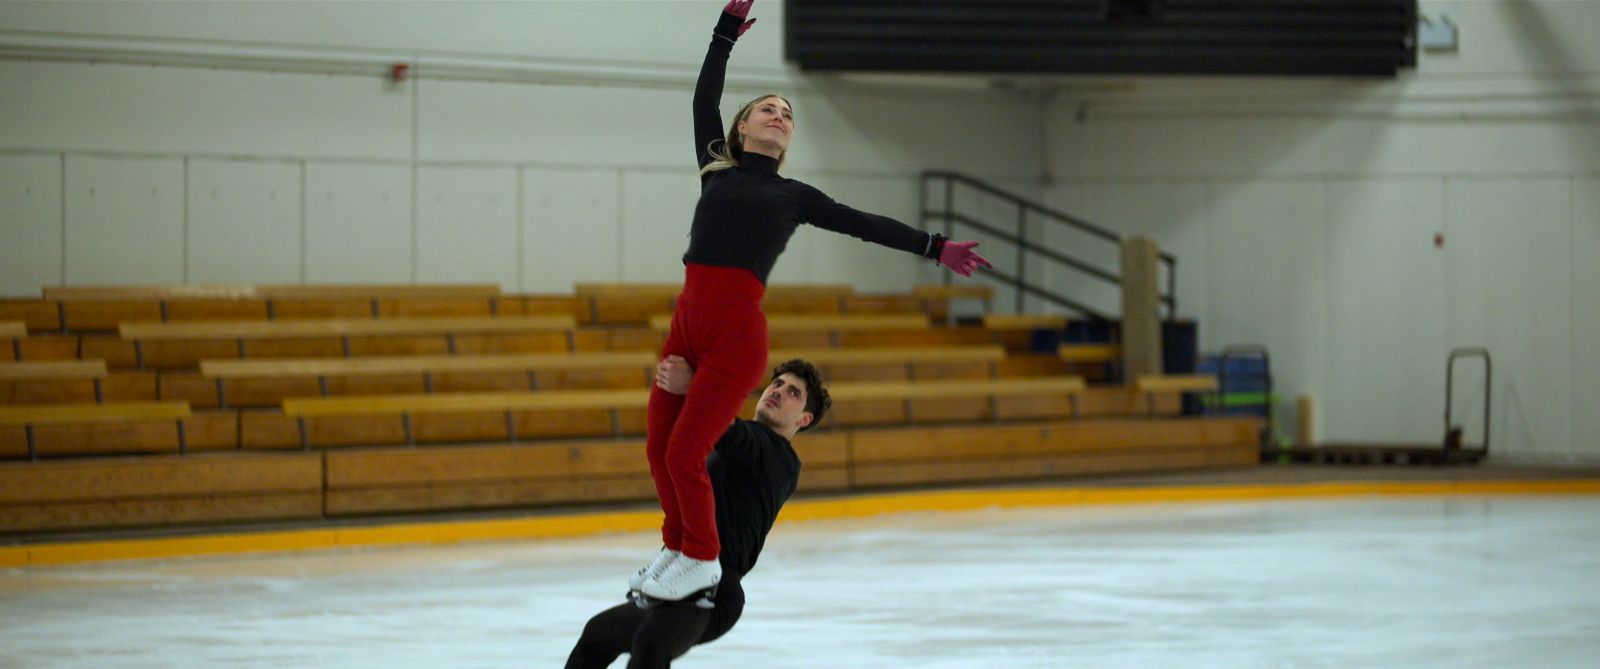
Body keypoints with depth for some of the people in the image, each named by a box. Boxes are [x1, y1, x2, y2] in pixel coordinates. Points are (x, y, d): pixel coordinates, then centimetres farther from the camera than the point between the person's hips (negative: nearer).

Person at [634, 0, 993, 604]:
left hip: (737, 332, -3)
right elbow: (704, 99, 22)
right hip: (687, 322, 3)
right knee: (658, 447, 4)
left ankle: (701, 560, 9)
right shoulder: (716, 170, 19)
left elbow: (865, 225, 18)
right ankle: (676, 548, 26)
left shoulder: (794, 195, 15)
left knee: (684, 452, -10)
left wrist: (932, 247, 16)